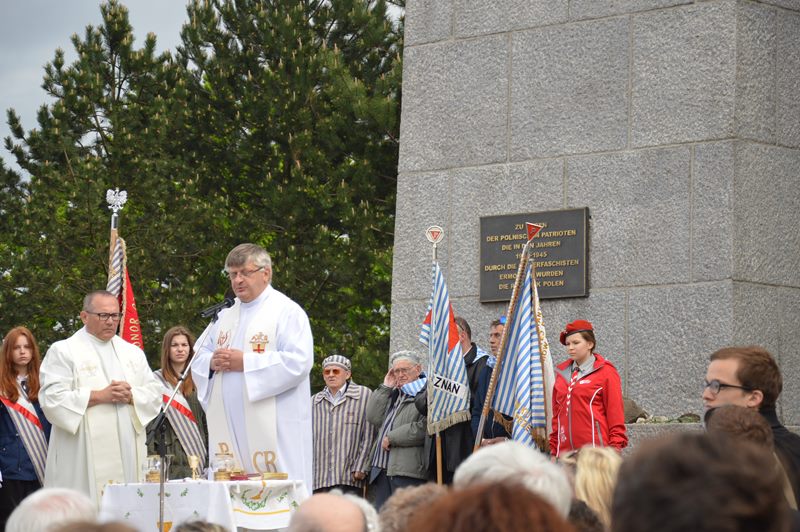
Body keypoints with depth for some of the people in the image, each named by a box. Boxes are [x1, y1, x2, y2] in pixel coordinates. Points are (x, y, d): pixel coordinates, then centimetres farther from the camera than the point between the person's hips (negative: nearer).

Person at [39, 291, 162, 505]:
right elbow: (53, 399, -8)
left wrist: (130, 396, -7)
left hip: (129, 453, 5)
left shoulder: (133, 352, 20)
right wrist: (99, 396, -13)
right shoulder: (63, 351, 4)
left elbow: (155, 393, 13)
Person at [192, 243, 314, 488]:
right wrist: (212, 363, -2)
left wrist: (245, 363, -15)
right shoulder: (225, 316, 20)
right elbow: (199, 359, 23)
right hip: (228, 428, 6)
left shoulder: (286, 312, -2)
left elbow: (298, 362, -14)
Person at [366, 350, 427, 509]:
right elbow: (373, 418, 14)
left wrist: (391, 438, -9)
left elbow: (423, 429, -17)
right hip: (382, 469, 8)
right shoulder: (393, 394, 24)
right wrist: (385, 387, 11)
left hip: (408, 472, -8)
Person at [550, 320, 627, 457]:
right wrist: (553, 451, 17)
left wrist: (615, 449, -6)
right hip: (565, 450, 4)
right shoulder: (562, 373, 15)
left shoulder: (605, 372, 2)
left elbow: (615, 413, 0)